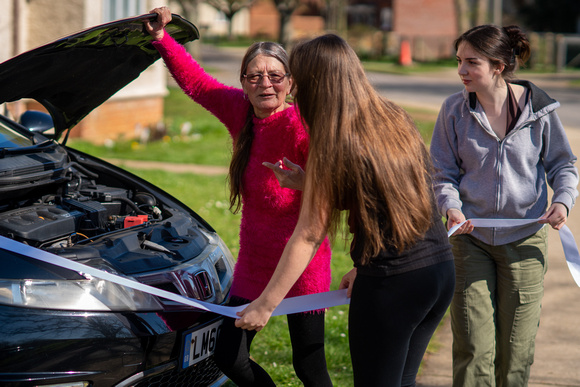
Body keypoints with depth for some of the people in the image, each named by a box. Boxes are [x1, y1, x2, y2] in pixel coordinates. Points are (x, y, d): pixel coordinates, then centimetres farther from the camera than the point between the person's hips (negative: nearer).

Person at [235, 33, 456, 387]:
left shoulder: (334, 148, -13)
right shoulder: (398, 121, 7)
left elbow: (309, 237, -11)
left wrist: (264, 305, -5)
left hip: (390, 285, -7)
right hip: (442, 269, 7)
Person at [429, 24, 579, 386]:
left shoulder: (539, 109, -7)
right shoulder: (454, 110, -5)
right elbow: (443, 171, 3)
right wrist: (451, 207, -16)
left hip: (525, 240, 0)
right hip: (471, 237, 0)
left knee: (517, 349, 6)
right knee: (472, 349, -5)